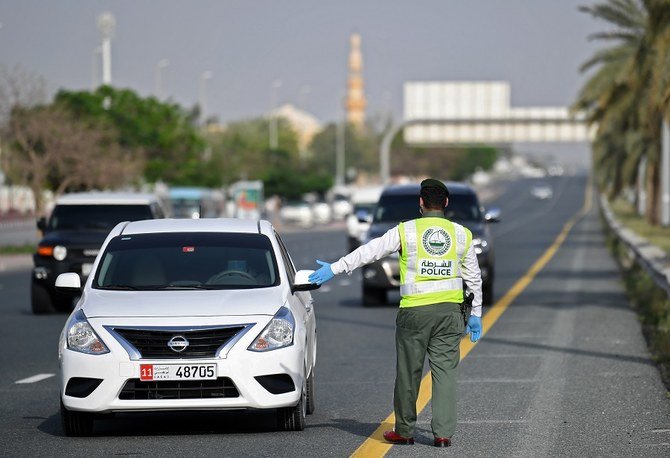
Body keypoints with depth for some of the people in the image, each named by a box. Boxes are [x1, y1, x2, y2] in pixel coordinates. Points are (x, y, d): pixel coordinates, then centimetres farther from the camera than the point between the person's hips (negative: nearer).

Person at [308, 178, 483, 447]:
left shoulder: (406, 231, -2)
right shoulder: (462, 234, 7)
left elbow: (369, 251, -2)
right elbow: (474, 277, 12)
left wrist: (334, 268, 4)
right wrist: (476, 315, 21)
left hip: (414, 311, -2)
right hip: (449, 311, 2)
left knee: (408, 372, 7)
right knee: (445, 372, 3)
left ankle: (404, 431, 14)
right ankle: (443, 433, -2)